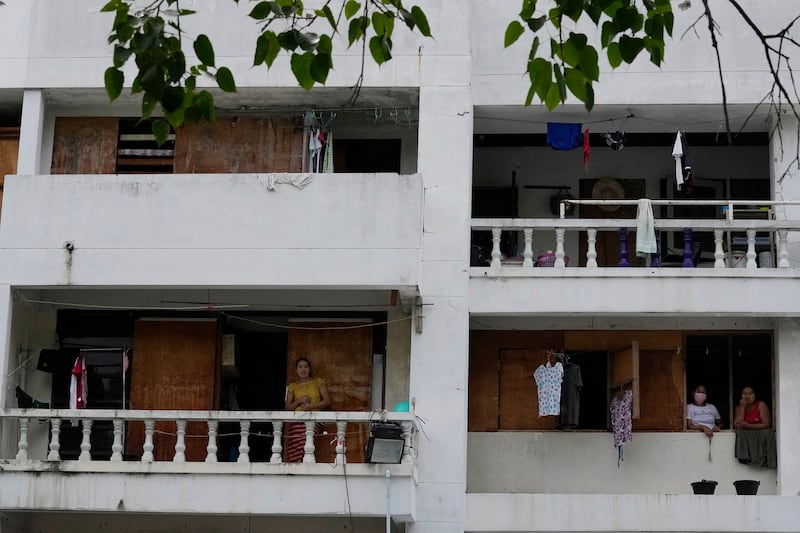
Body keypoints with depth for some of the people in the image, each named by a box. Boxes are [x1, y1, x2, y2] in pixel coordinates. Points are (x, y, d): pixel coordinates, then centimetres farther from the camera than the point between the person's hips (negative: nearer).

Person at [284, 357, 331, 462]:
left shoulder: (318, 382, 14)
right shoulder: (292, 386, 19)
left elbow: (327, 401, 7)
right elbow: (288, 406, 16)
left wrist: (311, 406, -6)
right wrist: (299, 401, -3)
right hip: (296, 421, 3)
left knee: (306, 449, -29)